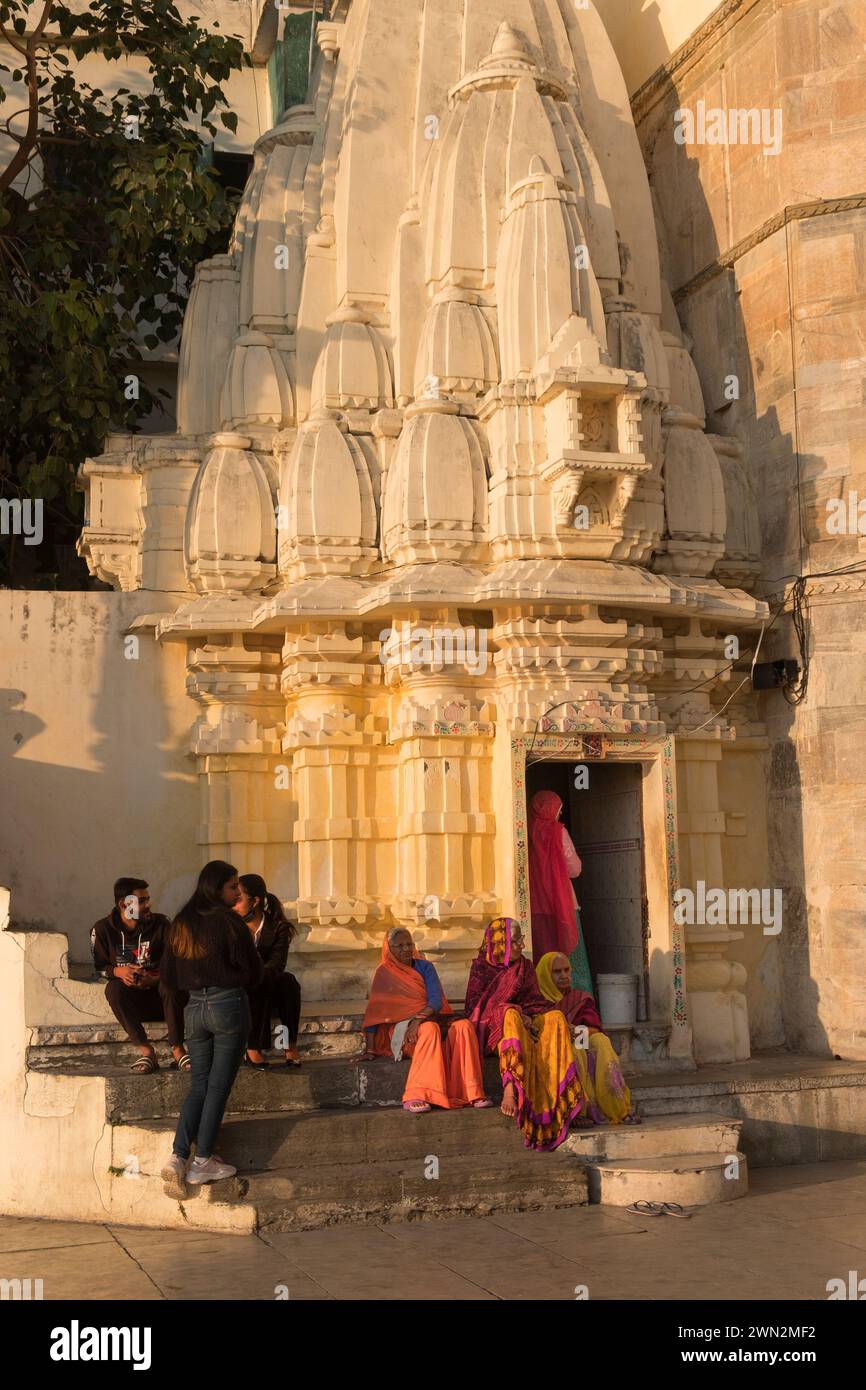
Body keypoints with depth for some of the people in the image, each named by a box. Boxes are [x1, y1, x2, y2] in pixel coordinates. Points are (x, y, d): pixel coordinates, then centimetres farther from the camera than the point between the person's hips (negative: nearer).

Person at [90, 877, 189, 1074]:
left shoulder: (160, 924, -5)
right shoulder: (102, 929, -4)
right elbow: (98, 967, 2)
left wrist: (155, 979, -24)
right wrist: (118, 971, -20)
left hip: (160, 998, -1)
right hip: (131, 1003, 1)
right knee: (113, 989, -32)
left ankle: (177, 1049, -27)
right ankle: (146, 1051, -30)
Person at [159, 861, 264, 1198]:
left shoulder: (180, 925, 6)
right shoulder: (229, 921, -11)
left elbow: (168, 976, 13)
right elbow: (253, 972, -7)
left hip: (194, 1008, 5)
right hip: (229, 1005, -5)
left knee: (199, 1085, 12)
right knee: (218, 1087, 4)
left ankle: (177, 1157, -2)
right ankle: (203, 1162, 8)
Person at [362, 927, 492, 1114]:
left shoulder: (425, 967, 11)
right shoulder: (384, 973, 4)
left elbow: (436, 1000, -4)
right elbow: (374, 1011, 1)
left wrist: (419, 1019, -23)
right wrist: (370, 1050, -7)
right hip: (400, 1029, -3)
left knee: (463, 1026, -26)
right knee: (430, 1029, -37)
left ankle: (473, 1092, -30)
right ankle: (415, 1097, -44)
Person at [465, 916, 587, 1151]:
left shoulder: (525, 967, 17)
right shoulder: (482, 967, 3)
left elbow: (536, 1002, 10)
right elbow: (475, 1007, -6)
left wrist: (526, 1015, -16)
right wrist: (517, 1014, -16)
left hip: (524, 1023, 4)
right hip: (492, 1028, -4)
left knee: (555, 1017, -25)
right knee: (510, 1015, -37)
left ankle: (567, 1100, -33)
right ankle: (510, 1090, -49)